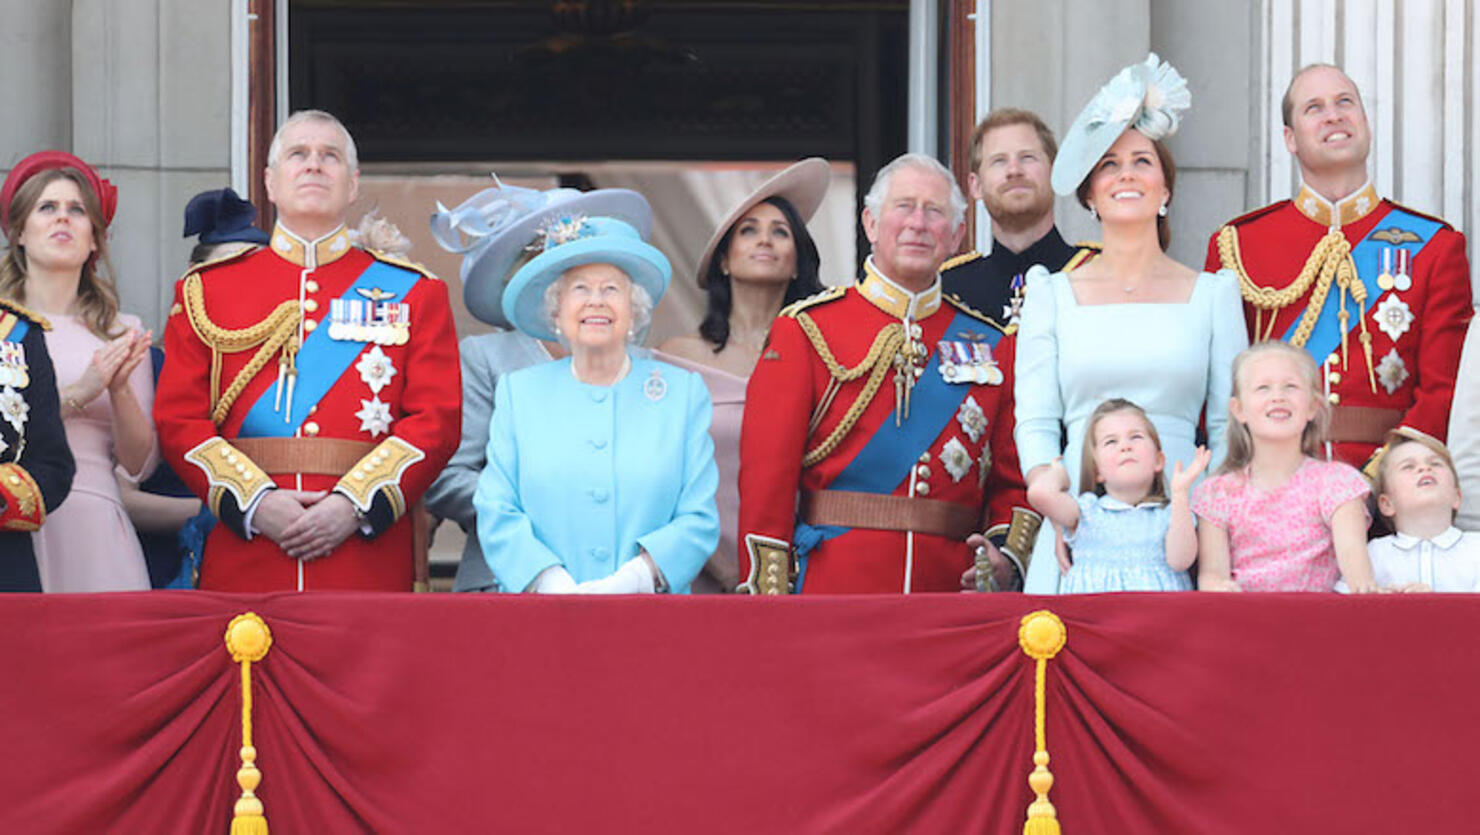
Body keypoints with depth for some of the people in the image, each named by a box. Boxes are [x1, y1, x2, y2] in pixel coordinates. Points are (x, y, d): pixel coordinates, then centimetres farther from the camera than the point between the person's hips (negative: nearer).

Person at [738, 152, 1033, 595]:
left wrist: (1006, 557, -6)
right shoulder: (805, 331, 4)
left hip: (950, 591, 3)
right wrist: (769, 609, -10)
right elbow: (766, 477, -2)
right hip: (831, 591, -3)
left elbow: (1013, 482, 14)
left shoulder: (992, 345, 13)